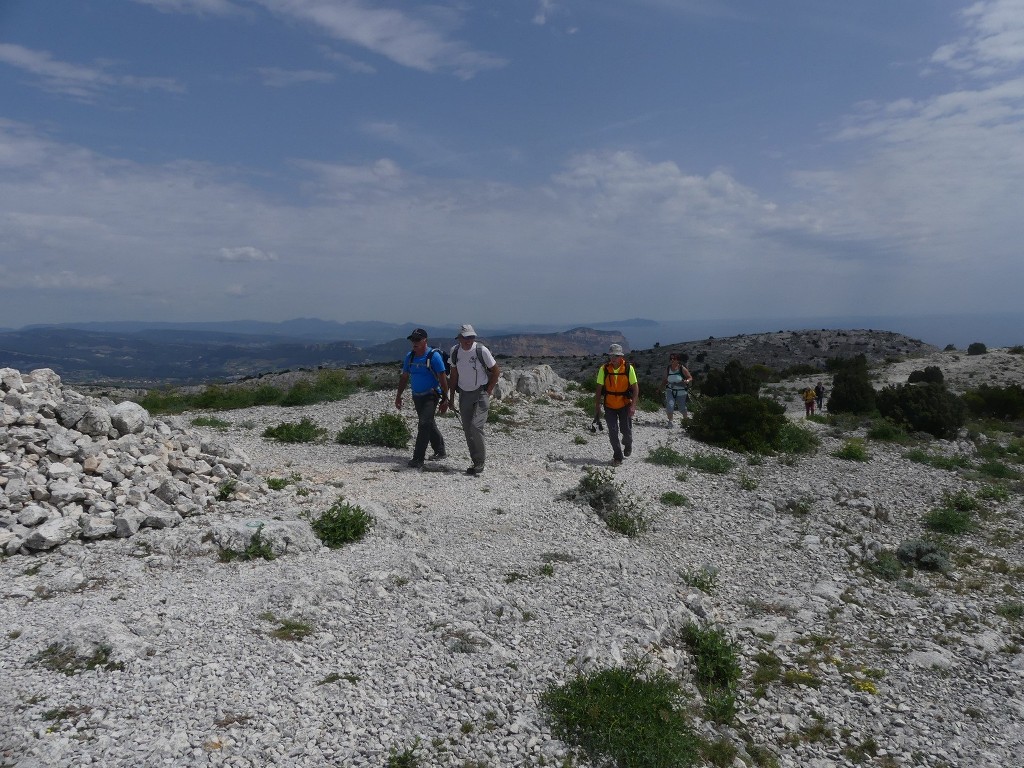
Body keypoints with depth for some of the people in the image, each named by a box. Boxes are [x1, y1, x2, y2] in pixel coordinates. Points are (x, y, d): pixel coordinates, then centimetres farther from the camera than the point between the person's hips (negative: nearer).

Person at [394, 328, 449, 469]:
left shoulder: (433, 355, -13)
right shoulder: (410, 356, 6)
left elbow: (442, 378, -13)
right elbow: (404, 377, 14)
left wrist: (445, 399, -15)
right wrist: (398, 396, 13)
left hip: (431, 396, -7)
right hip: (417, 396, 7)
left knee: (424, 425, -14)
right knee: (429, 425, 16)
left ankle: (418, 458, -12)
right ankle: (440, 451, 32)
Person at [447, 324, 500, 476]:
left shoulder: (481, 350, -14)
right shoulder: (454, 351, 0)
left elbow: (496, 371, -4)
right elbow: (454, 375, 11)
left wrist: (488, 391, -5)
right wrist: (451, 397, 12)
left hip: (481, 392, -5)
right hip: (464, 394, 5)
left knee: (475, 426, -17)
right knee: (467, 429, 5)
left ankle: (480, 462, -4)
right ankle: (477, 462, 17)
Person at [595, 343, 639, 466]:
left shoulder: (628, 368, -11)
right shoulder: (604, 369, -9)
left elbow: (635, 388, -9)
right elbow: (599, 389, -4)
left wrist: (633, 405, -18)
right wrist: (597, 407, -4)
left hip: (625, 405, -1)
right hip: (609, 406, 1)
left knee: (626, 430, 3)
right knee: (613, 432, 0)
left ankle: (628, 444, 37)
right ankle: (617, 457, 14)